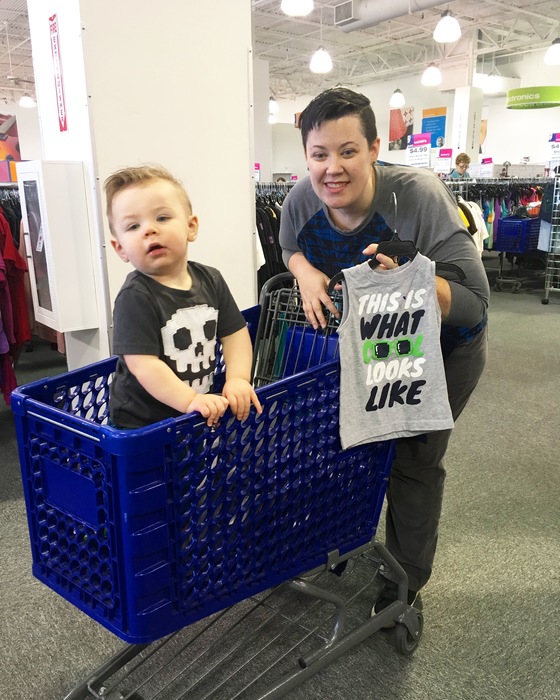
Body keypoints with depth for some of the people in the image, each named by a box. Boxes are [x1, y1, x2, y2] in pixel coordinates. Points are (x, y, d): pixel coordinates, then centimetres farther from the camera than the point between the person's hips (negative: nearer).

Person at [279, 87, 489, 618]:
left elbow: (474, 303, -34)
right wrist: (305, 271, -20)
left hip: (441, 350, -4)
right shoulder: (302, 202, -21)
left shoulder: (419, 197, -34)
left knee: (412, 460, 1)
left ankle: (404, 585, 26)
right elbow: (290, 248, 3)